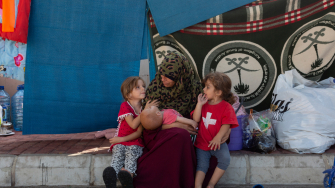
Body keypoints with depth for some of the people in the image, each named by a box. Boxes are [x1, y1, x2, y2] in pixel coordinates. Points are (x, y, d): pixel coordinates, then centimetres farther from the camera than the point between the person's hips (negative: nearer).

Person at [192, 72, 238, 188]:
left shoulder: (226, 107, -6)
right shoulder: (204, 104, 9)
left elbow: (226, 124, -15)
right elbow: (196, 119, -3)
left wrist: (218, 138, -28)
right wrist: (199, 104, -11)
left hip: (217, 143, -3)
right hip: (202, 143, 4)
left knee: (225, 158, -26)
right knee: (201, 164, -8)